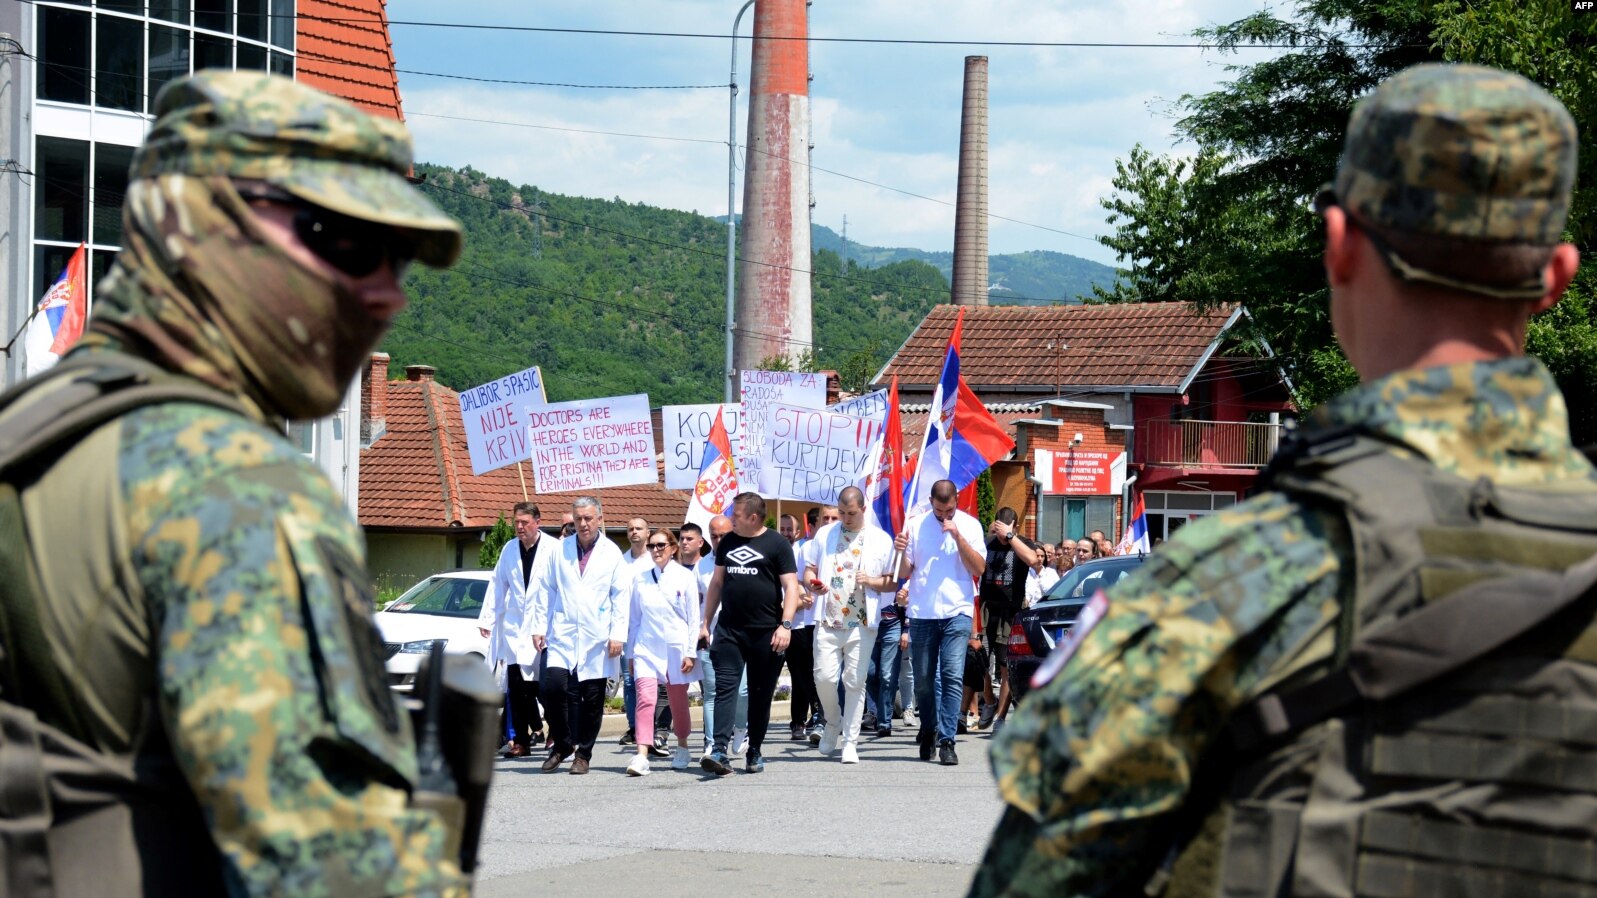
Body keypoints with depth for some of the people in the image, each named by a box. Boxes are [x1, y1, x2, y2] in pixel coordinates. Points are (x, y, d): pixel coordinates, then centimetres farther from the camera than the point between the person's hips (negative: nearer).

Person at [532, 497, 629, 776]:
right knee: (554, 686, -14)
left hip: (596, 639, -1)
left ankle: (583, 754, 15)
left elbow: (621, 597, 2)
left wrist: (618, 635, -6)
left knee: (592, 698, 2)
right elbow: (546, 591, 12)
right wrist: (539, 626, 6)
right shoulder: (560, 551, 9)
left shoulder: (612, 554, 4)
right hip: (562, 635, 1)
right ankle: (562, 744, 6)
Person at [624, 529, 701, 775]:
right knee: (645, 699, -15)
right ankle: (641, 757, -22)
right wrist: (631, 652, 11)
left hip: (676, 648, -1)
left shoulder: (685, 577, -1)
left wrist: (691, 653, -5)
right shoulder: (640, 578, 5)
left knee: (678, 701, 11)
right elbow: (635, 617, 11)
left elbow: (693, 617, -1)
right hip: (647, 648, 1)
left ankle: (682, 748, 34)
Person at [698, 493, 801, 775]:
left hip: (765, 632, -3)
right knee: (725, 688, -9)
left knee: (761, 694, 5)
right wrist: (705, 622, 16)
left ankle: (754, 752, 15)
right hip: (729, 630, 3)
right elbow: (717, 583, 19)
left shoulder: (777, 544, -2)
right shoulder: (728, 542, 12)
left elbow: (791, 586, -6)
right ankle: (719, 750, -17)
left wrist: (785, 624, -16)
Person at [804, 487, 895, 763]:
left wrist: (871, 581, -12)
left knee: (855, 683, -1)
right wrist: (811, 583, -9)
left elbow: (892, 583, 7)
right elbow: (809, 568, 14)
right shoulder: (825, 534, 11)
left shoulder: (881, 540, 6)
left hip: (862, 623, -1)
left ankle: (850, 743, 6)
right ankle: (833, 723, 22)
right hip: (827, 621, 1)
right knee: (824, 677, -7)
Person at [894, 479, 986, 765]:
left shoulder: (969, 525, 2)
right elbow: (904, 573, 7)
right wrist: (901, 552, -14)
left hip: (957, 612, -2)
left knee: (952, 676, -12)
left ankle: (946, 741, -13)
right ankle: (928, 730, 29)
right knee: (923, 678, 6)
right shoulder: (916, 526, 5)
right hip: (921, 613, 2)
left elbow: (979, 568, -6)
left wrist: (957, 535, -15)